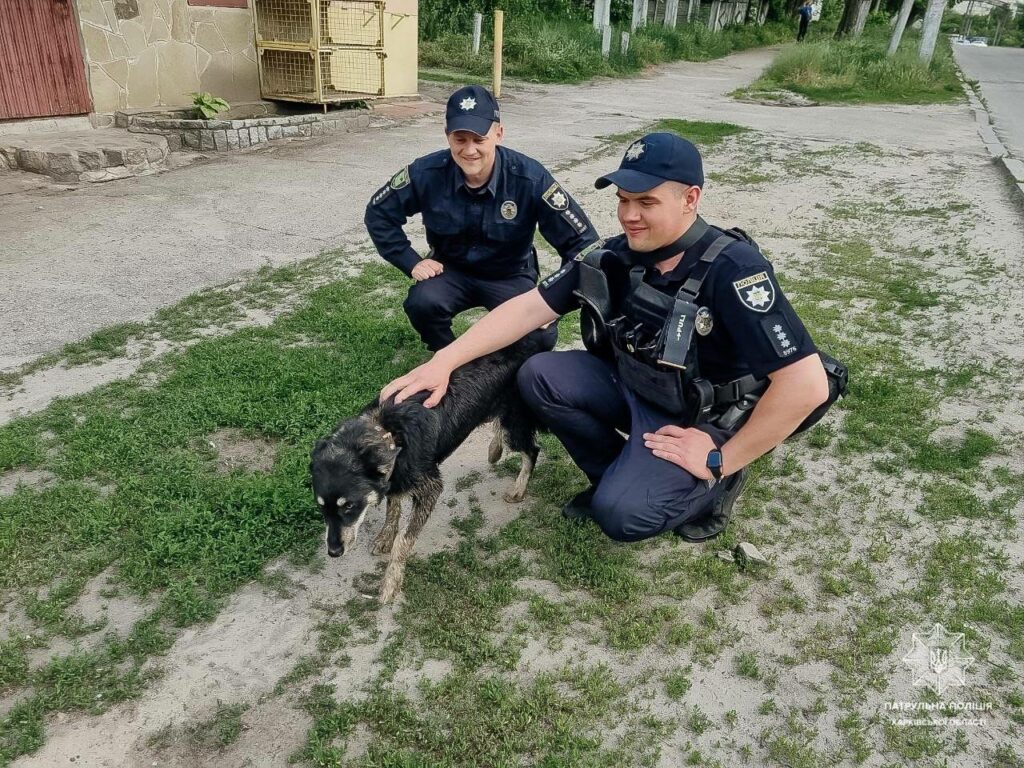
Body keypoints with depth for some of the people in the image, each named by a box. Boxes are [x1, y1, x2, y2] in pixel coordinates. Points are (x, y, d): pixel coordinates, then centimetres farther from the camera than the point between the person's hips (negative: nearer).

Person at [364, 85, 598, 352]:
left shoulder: (530, 177, -24)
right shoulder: (427, 173, -19)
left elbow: (580, 241, -19)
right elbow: (379, 214, -4)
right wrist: (411, 262, -12)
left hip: (510, 276, -1)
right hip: (451, 270, 1)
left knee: (540, 336, -27)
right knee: (422, 303, -31)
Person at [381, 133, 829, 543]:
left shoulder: (732, 271, -28)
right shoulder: (616, 257, -8)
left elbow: (806, 383, -31)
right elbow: (530, 307, -7)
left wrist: (721, 460, -23)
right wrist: (443, 362, -17)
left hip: (699, 420, -6)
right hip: (632, 388, 6)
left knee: (621, 513, -26)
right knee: (539, 377, -11)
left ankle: (715, 482, 5)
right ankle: (616, 475, 8)